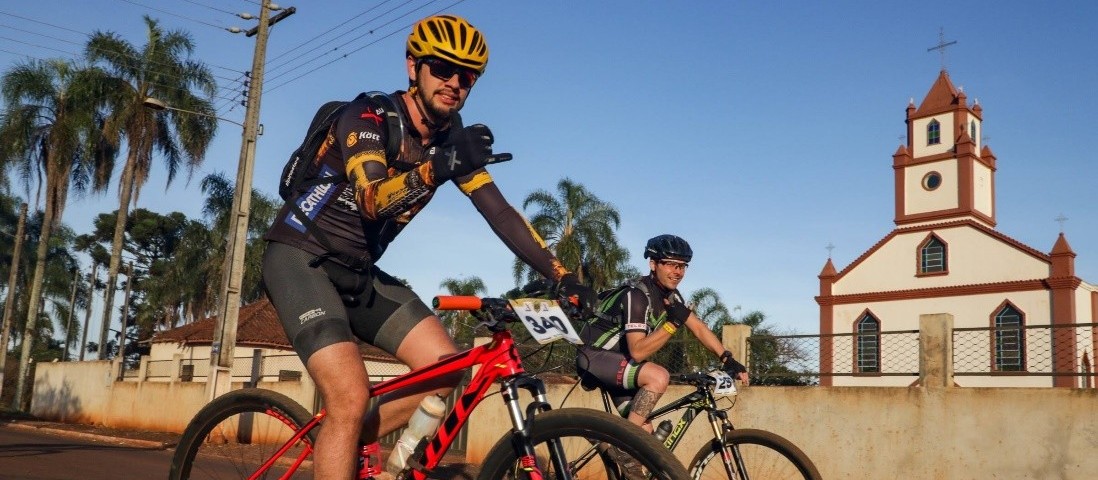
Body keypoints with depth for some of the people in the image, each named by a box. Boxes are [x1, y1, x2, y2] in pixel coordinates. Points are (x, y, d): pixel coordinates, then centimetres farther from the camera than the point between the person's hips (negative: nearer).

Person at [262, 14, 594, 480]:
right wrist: (439, 167, -52)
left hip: (357, 271, 7)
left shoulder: (452, 139, 1)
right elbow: (372, 201, -33)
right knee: (350, 398, -23)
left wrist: (564, 277, -14)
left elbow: (501, 213, -5)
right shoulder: (370, 114, -17)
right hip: (300, 258, -6)